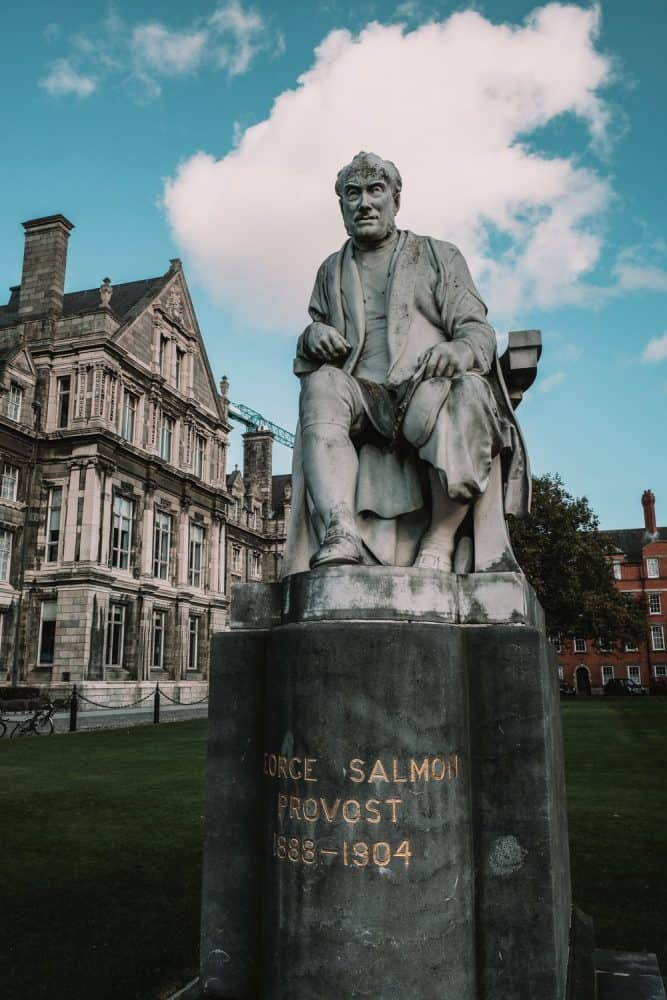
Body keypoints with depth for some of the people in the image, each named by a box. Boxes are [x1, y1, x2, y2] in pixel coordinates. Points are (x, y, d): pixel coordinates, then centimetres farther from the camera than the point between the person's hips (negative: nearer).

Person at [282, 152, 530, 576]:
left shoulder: (440, 257, 18)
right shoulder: (331, 272, 25)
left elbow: (479, 333, 6)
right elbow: (307, 361, 23)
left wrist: (456, 351, -19)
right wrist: (313, 336, -2)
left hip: (430, 390, -2)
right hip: (362, 398, 2)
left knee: (463, 398, -35)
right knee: (323, 387, -30)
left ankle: (440, 543, -31)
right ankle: (340, 532, -44)